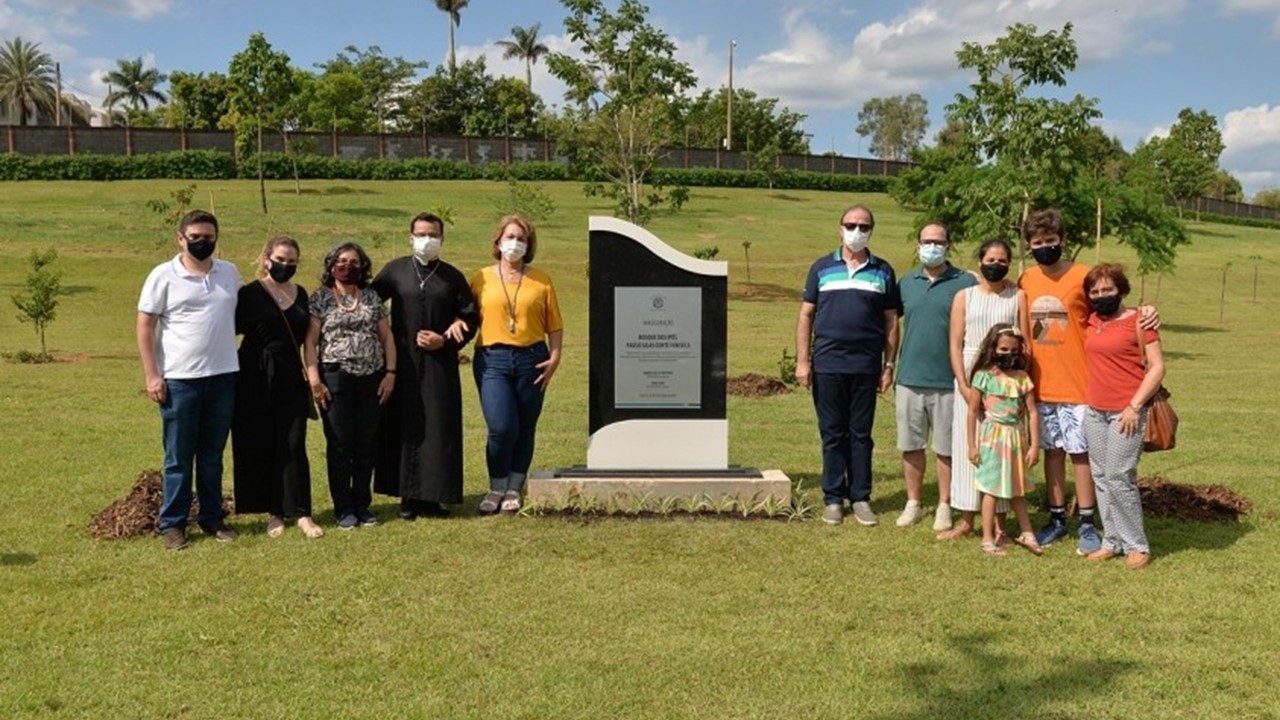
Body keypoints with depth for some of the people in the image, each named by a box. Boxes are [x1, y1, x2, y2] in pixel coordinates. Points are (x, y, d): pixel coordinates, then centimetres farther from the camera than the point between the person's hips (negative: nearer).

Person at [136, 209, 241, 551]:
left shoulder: (230, 273, 7)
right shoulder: (164, 275, -4)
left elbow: (241, 315, 16)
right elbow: (145, 326, -4)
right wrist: (152, 375, -9)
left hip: (224, 376, 3)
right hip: (179, 380, -3)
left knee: (213, 455, 13)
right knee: (178, 457, 5)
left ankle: (212, 518, 22)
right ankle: (172, 523, 14)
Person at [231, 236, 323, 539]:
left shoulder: (301, 294, 9)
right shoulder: (250, 294, -4)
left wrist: (311, 376, 15)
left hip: (291, 378, 3)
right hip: (256, 380, -3)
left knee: (293, 444, 0)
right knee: (260, 445, 3)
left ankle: (301, 512, 4)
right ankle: (274, 512, 14)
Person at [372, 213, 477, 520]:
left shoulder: (452, 277, 7)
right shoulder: (394, 270, 5)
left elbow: (470, 318, 7)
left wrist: (444, 341, -8)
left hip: (440, 365, 0)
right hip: (402, 364, 0)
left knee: (438, 429, -1)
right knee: (404, 428, 2)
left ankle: (432, 496, 6)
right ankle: (408, 496, 9)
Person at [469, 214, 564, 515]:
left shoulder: (541, 280, 9)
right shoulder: (481, 279, 8)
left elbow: (555, 325, 8)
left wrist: (555, 357, -2)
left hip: (531, 359, 2)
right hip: (492, 360, -1)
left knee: (525, 429, 6)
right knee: (501, 428, -12)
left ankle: (514, 489, 21)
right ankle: (497, 488, 9)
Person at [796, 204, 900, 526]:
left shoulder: (883, 271, 8)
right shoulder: (822, 267, 6)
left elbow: (891, 321, 9)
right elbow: (806, 315, 6)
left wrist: (889, 365, 3)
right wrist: (802, 360, -2)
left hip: (866, 366, 0)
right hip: (827, 365, 0)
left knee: (861, 435, 7)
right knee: (832, 435, 6)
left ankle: (861, 498, 15)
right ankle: (833, 498, 14)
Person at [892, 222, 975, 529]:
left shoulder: (965, 283, -3)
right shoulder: (906, 282, 9)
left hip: (948, 381, -3)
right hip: (909, 378, 3)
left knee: (946, 448, 6)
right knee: (910, 446, 9)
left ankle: (945, 506, 19)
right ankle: (913, 503, 22)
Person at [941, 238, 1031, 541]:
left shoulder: (1018, 296, 4)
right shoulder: (964, 296, 7)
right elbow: (956, 345, 3)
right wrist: (964, 386, -7)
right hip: (971, 378, 1)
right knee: (967, 445, 3)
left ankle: (1000, 524, 10)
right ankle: (967, 521, 12)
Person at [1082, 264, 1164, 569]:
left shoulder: (1138, 321, -6)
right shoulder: (1092, 321, 10)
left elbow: (1157, 367, -9)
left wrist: (1135, 406, -14)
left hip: (1126, 413, -6)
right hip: (1094, 412, 6)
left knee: (1119, 479, -7)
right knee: (1101, 478, 8)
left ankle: (1137, 546, 6)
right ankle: (1113, 542, 17)